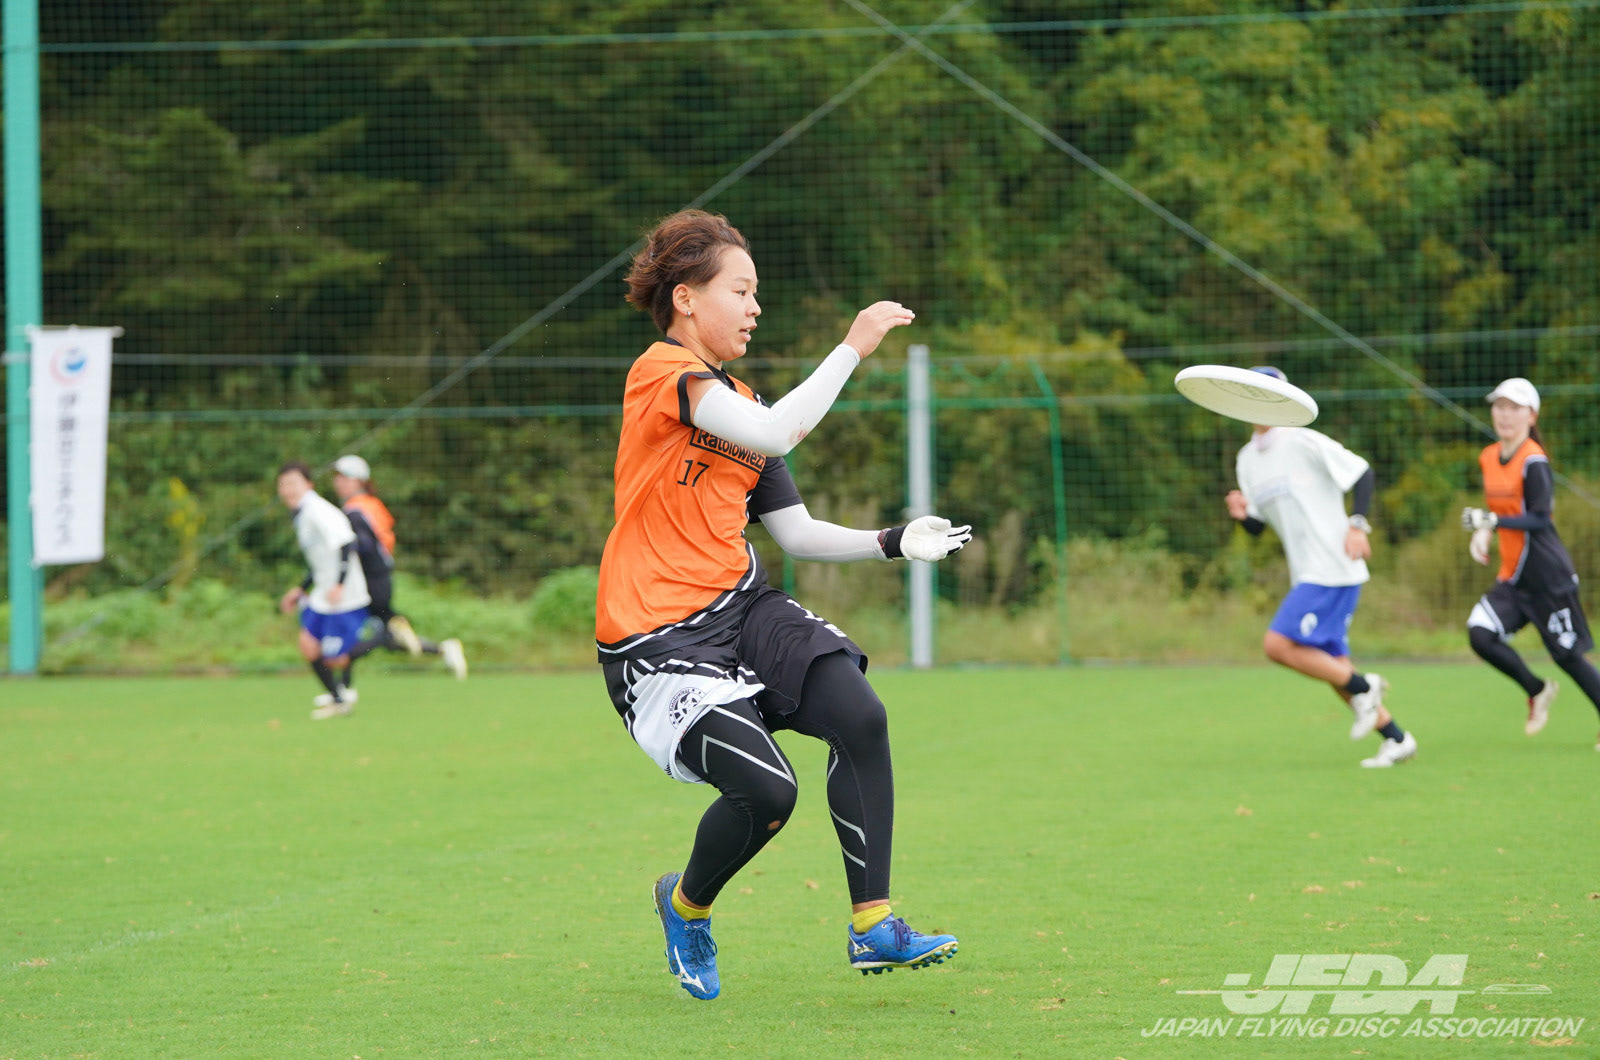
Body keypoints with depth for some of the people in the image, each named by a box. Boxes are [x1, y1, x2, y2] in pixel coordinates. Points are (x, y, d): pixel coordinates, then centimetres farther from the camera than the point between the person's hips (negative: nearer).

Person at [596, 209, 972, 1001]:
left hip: (743, 607, 8)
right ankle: (685, 907, 12)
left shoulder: (736, 402, 18)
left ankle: (873, 927, -11)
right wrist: (852, 348, -19)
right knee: (766, 790, -21)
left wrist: (893, 543, 6)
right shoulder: (662, 372, -10)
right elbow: (776, 434, -26)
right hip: (658, 638, -8)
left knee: (861, 715, -17)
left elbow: (796, 533, 18)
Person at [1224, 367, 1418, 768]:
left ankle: (1362, 687, -2)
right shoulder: (1248, 459, 13)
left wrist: (1357, 525, -19)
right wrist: (1243, 513, -6)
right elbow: (1259, 525, 16)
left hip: (1333, 567, -8)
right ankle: (1396, 739, 16)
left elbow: (1363, 473, -8)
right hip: (1307, 573, 8)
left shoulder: (1304, 442, -10)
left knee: (1278, 644, -17)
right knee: (1331, 663, 8)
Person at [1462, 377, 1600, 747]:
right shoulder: (1489, 457, 8)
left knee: (1568, 655, 0)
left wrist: (1489, 521, -31)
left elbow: (1540, 520, -23)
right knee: (1480, 633, -14)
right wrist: (1483, 533, 4)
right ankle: (1537, 691, 7)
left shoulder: (1533, 462, -16)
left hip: (1547, 577, -7)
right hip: (1512, 577, 7)